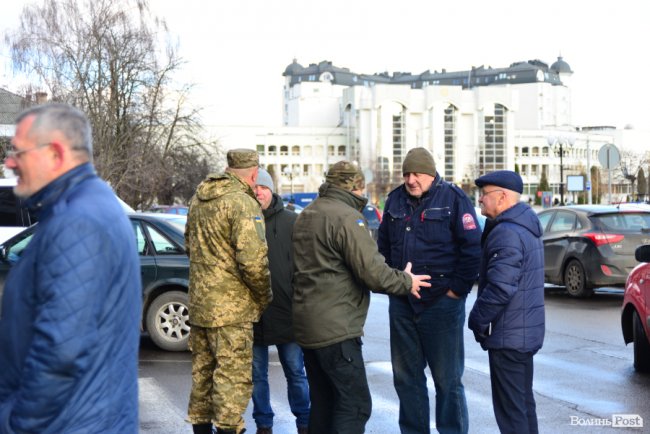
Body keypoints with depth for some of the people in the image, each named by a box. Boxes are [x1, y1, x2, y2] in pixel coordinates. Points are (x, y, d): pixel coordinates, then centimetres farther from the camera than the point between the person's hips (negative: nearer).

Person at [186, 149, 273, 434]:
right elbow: (252, 260, -22)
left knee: (202, 370, 18)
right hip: (231, 306, -8)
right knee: (233, 375, -1)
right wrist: (264, 296, -8)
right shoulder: (243, 203, -17)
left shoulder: (198, 200, 11)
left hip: (199, 302, 8)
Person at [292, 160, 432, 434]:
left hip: (306, 324, 10)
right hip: (335, 329, -10)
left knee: (322, 402, 16)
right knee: (355, 405, -6)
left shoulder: (306, 215, 16)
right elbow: (372, 272, -18)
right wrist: (406, 282, -2)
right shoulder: (347, 217, -14)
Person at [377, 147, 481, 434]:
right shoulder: (395, 200, 10)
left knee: (447, 379, 3)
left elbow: (472, 248, -10)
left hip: (441, 302, -5)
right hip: (401, 304, 6)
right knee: (406, 377, 12)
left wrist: (458, 288, -10)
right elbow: (383, 246, 20)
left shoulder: (453, 198, -7)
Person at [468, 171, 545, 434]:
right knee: (523, 401, 19)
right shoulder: (525, 226, 12)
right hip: (526, 331, 10)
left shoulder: (507, 233, -21)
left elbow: (500, 288, -26)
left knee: (510, 407, -4)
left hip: (508, 335, -10)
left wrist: (477, 319, -14)